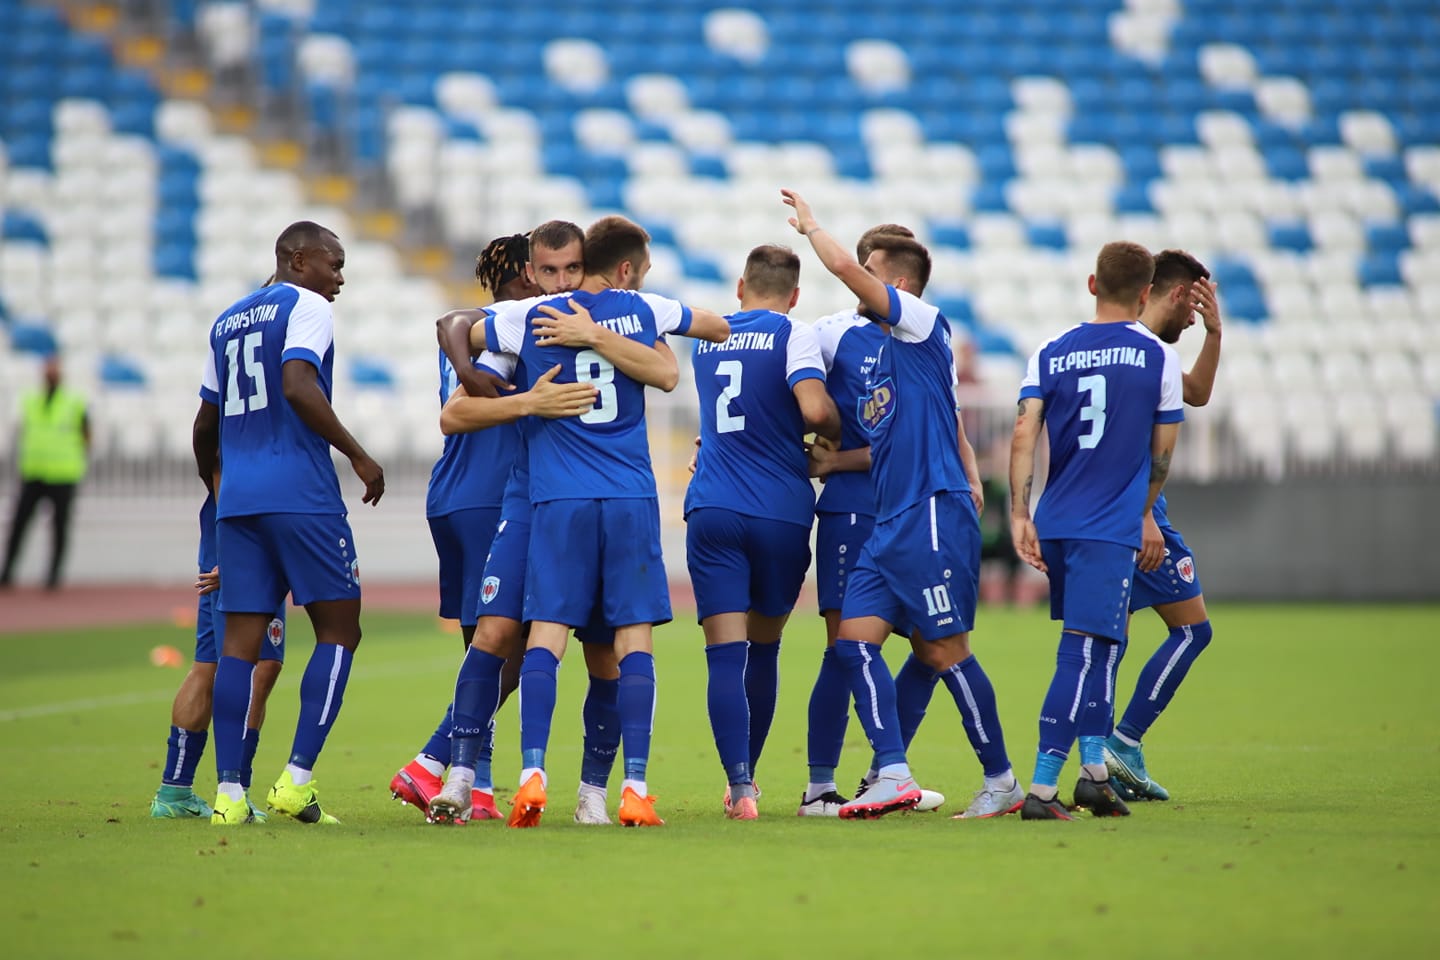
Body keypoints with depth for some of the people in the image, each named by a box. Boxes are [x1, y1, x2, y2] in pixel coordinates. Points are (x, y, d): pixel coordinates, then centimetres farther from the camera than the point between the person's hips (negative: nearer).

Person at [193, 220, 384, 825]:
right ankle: (297, 780, -10)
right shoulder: (306, 306, -2)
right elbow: (298, 388, -19)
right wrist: (357, 455, -12)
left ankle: (228, 793, -3)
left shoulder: (226, 321, 21)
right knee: (338, 629, 1)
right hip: (300, 493, -7)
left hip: (237, 499, 7)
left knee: (241, 639, 4)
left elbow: (205, 425, 27)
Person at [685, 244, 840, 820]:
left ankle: (739, 786, -18)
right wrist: (838, 433, 3)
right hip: (781, 511, -2)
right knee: (764, 650, 15)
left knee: (726, 654, -5)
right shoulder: (792, 334, -2)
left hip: (711, 510, 2)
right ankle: (745, 775, 27)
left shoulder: (707, 339, 15)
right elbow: (814, 409, -17)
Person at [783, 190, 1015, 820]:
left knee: (944, 652, -5)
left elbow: (843, 266, -15)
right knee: (854, 639, -3)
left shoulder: (922, 323, -5)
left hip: (935, 514, -9)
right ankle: (892, 774, -5)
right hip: (890, 521, 9)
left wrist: (808, 223, 0)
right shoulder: (882, 349, 20)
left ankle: (1002, 778, 6)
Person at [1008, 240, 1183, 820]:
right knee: (1085, 651, -8)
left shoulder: (1050, 354, 7)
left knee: (1099, 645, 20)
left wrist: (1020, 513, -2)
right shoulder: (1159, 357, 0)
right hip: (1111, 531, -5)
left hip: (1055, 525, 5)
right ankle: (1042, 788, -15)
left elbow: (1024, 435, -2)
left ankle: (1093, 767, 17)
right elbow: (1162, 455, 6)